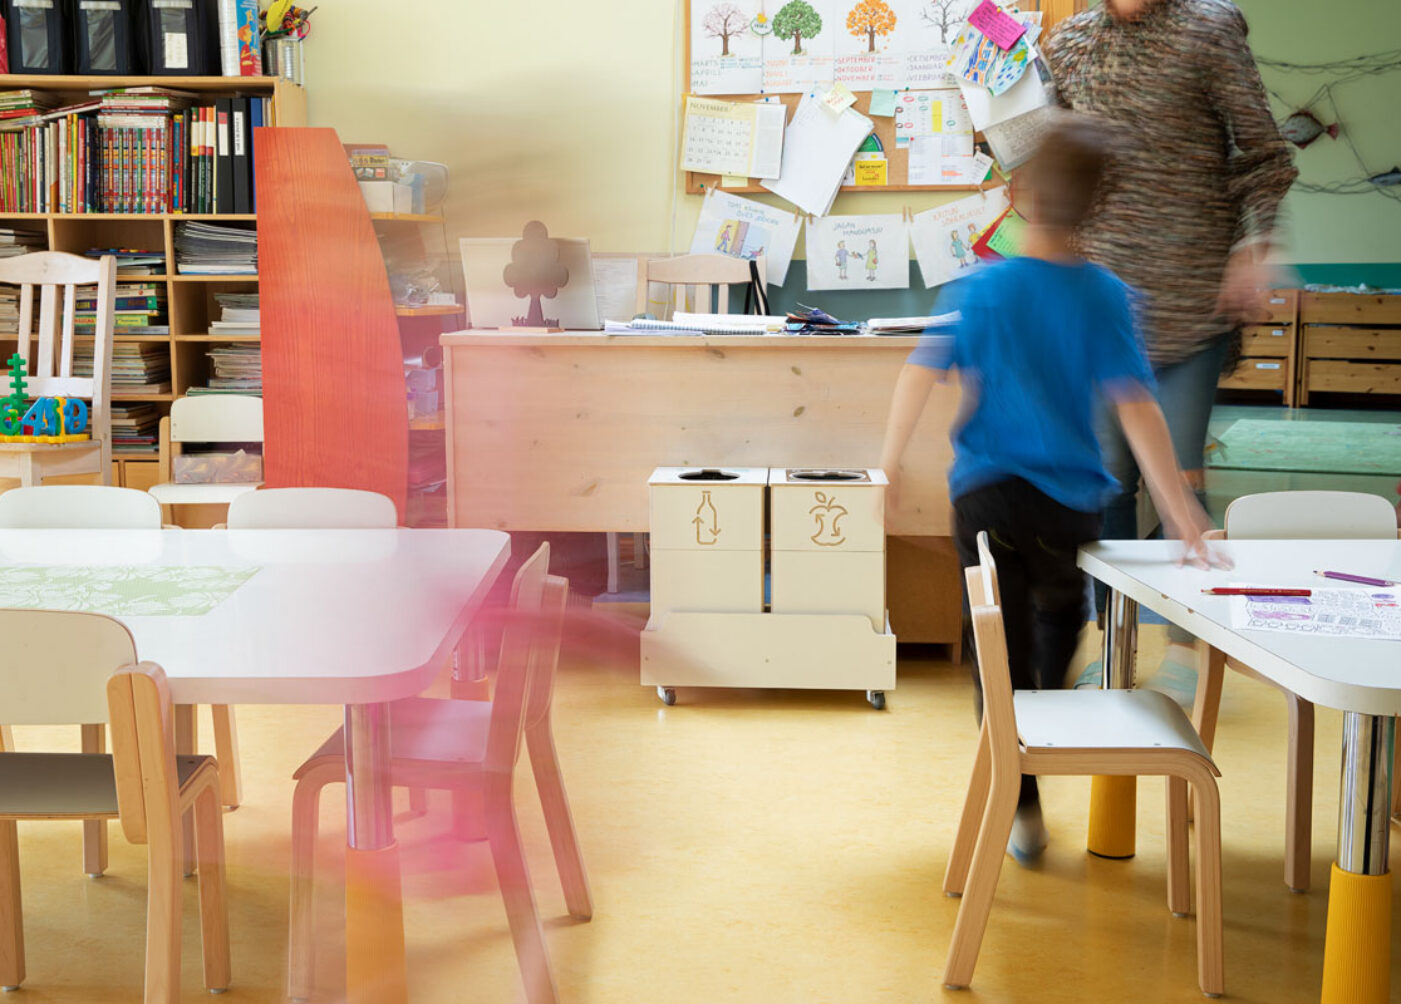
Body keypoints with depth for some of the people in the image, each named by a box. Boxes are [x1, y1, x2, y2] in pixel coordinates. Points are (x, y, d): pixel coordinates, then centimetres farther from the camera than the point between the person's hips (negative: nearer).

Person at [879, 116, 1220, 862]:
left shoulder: (982, 288, -5)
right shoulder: (1105, 296, -6)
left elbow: (920, 373, -10)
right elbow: (1135, 406, -11)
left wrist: (889, 466, -1)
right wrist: (1180, 510, -10)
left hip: (985, 492, -1)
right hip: (1069, 499, 1)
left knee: (1004, 648, 4)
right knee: (1060, 617, 28)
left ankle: (1022, 806, 5)